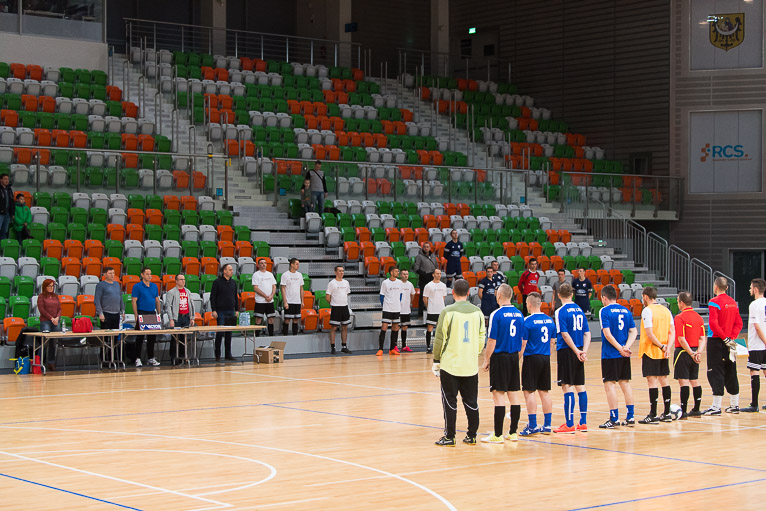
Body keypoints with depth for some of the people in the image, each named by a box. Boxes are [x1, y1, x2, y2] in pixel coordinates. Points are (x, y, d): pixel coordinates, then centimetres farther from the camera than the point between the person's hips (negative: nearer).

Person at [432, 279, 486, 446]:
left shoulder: (448, 312, -10)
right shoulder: (477, 312, 3)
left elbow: (440, 339, -8)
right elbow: (482, 338, 9)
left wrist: (436, 360, 2)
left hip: (450, 365, -4)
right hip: (471, 365, 4)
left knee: (450, 401, 3)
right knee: (471, 401, 11)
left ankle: (449, 437, 5)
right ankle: (472, 436, 15)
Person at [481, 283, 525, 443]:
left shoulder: (496, 314, -12)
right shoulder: (519, 314, 7)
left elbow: (492, 341, -13)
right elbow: (521, 339, 12)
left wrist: (486, 361, -5)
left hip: (499, 357, -6)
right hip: (514, 357, 6)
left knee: (498, 394, -4)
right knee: (513, 394, 10)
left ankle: (498, 435, -3)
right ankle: (513, 432, 14)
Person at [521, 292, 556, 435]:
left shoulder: (527, 321, -11)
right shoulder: (550, 320, 8)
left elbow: (523, 344, -12)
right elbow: (552, 341, 13)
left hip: (532, 358, -6)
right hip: (546, 359, 7)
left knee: (529, 392, -2)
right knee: (544, 392, 11)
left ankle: (532, 426, -4)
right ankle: (547, 425, 14)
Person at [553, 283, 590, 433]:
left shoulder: (561, 311, -9)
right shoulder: (579, 310, 10)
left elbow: (565, 334, -17)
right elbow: (587, 333, 7)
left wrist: (577, 351, -14)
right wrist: (584, 351, -1)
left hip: (566, 352, -7)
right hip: (578, 352, 7)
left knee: (567, 386, -4)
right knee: (580, 386, 11)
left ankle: (569, 424, -4)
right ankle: (583, 423, 15)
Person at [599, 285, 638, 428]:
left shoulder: (604, 311, -8)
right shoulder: (626, 311, 11)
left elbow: (607, 333, -16)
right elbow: (634, 331, 5)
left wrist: (620, 349, -13)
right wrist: (626, 347, -6)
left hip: (610, 354, -6)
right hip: (624, 356, 6)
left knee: (610, 384, -2)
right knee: (625, 383, 13)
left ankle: (614, 419, -4)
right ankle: (630, 417, 15)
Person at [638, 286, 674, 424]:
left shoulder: (647, 310, -12)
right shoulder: (666, 310, 11)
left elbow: (649, 333, -19)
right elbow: (672, 331, 7)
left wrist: (661, 346, -12)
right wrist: (668, 347, -2)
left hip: (650, 351, -7)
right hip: (663, 352, 7)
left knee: (652, 380, -6)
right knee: (663, 379, 13)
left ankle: (653, 415, -6)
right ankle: (667, 414, 17)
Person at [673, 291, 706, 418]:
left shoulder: (680, 318, -13)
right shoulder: (698, 317, 10)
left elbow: (681, 339, -18)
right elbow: (703, 338, 7)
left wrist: (691, 354, -13)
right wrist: (699, 352, -2)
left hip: (683, 352, -7)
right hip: (695, 352, 7)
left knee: (683, 381, -6)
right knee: (695, 380, 13)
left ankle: (683, 411, -5)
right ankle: (696, 410, 19)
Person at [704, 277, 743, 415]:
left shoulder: (714, 302, -12)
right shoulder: (733, 302, 10)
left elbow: (713, 323, -21)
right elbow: (739, 323, 9)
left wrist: (725, 338, -16)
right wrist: (731, 337, 1)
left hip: (717, 341, -7)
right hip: (730, 344, 7)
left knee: (716, 373, -5)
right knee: (731, 374, 13)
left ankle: (716, 407, -7)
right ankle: (734, 405, 18)